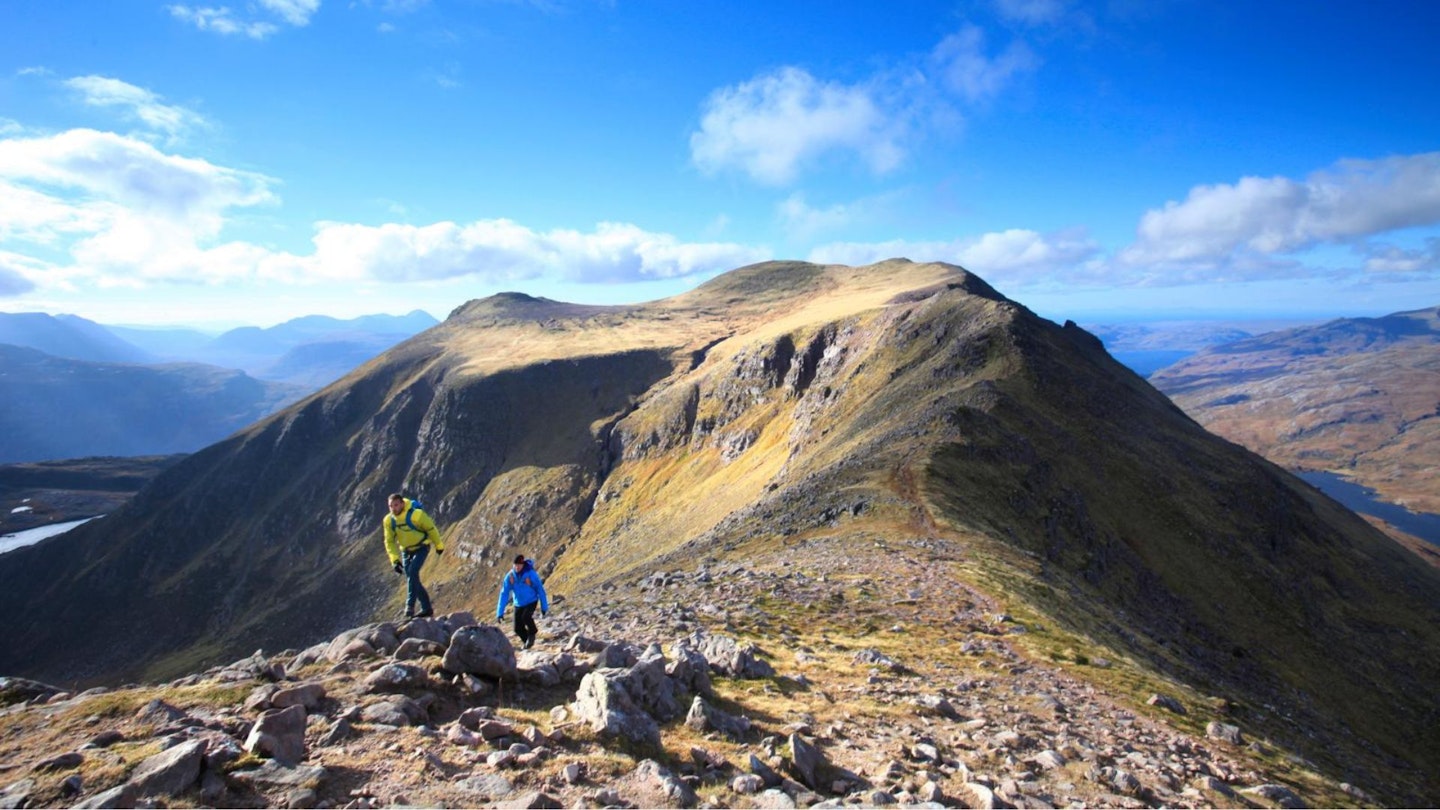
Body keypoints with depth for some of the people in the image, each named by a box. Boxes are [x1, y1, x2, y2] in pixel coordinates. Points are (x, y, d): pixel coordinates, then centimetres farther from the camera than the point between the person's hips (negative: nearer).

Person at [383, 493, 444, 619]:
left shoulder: (416, 514, -27)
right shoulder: (388, 520, -12)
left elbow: (431, 528, -13)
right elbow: (390, 542, -3)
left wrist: (439, 545, -2)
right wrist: (395, 560, -12)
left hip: (421, 548, -5)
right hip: (406, 551, 5)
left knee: (412, 571, -25)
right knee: (411, 579, 6)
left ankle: (410, 606, -23)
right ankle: (426, 609, 18)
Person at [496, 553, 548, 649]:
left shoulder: (531, 574, -23)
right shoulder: (510, 576, -15)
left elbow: (540, 589, -14)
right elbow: (504, 594, -13)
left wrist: (544, 607, -11)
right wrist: (500, 612, -16)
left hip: (531, 602, -3)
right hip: (518, 604, 3)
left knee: (526, 617, -30)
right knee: (518, 628, -2)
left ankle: (532, 633, 1)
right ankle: (527, 641, 28)